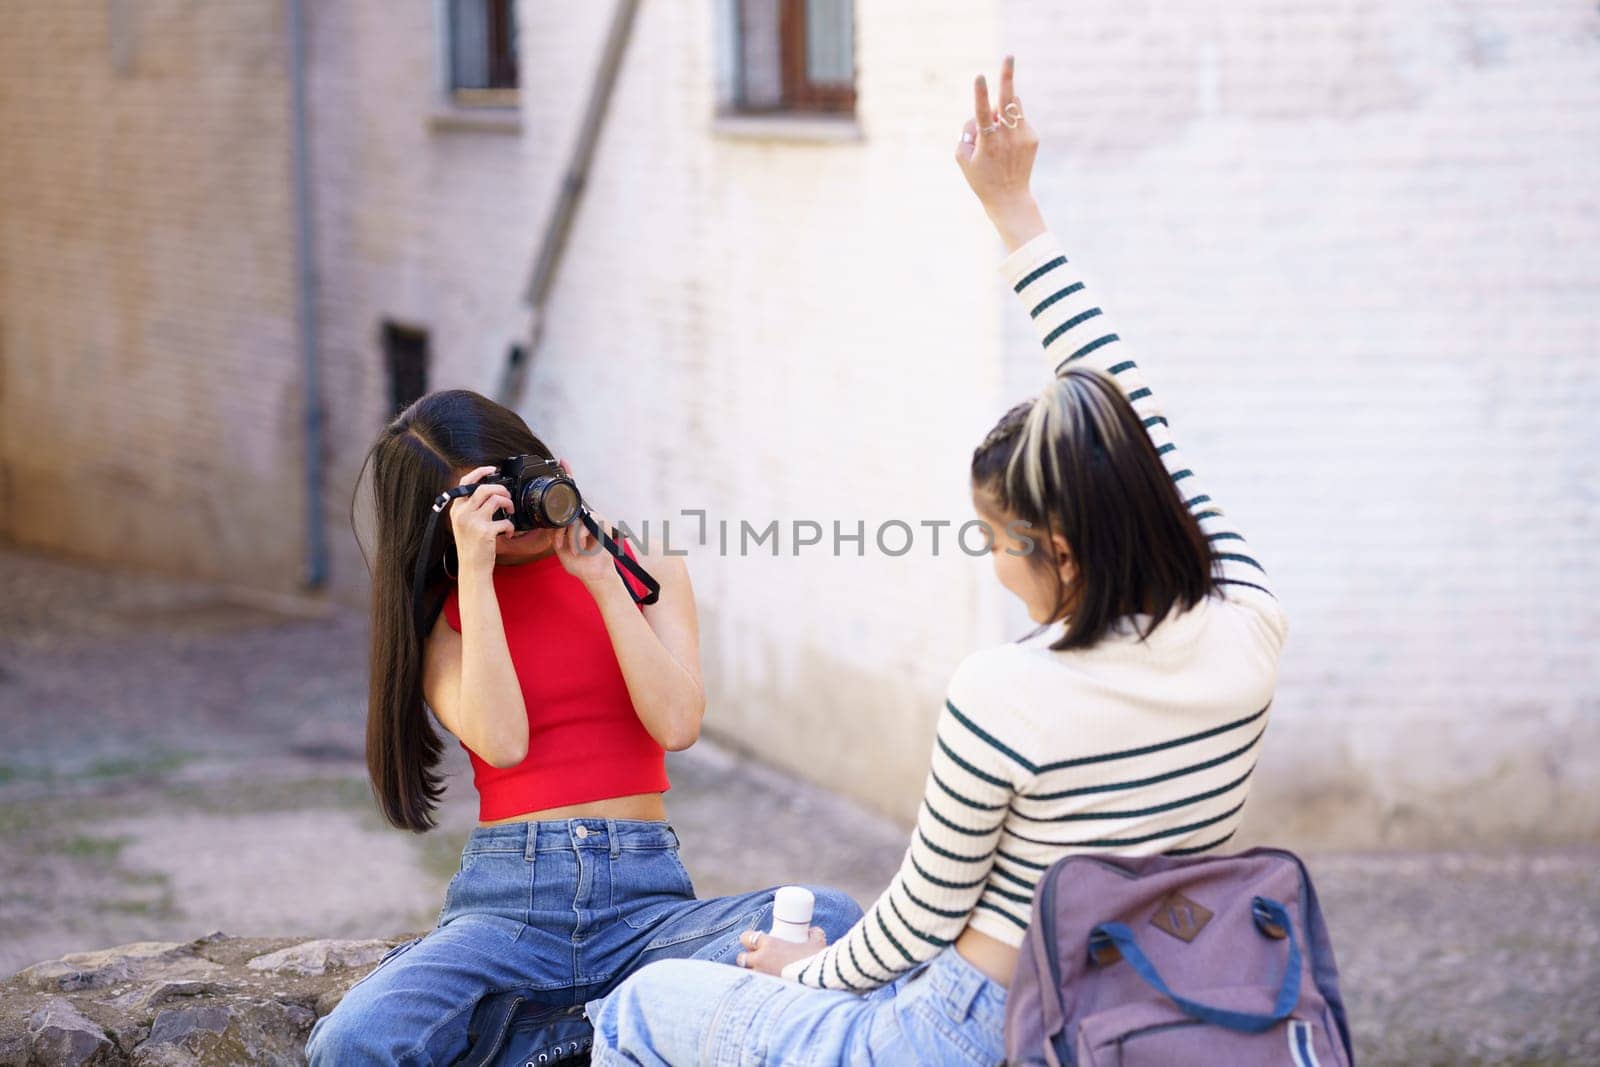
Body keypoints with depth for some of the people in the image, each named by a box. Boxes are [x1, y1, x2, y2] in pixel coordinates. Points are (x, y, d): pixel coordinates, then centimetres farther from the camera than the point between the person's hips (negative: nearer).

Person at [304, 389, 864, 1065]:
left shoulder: (647, 571, 13)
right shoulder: (441, 616, 9)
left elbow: (676, 724, -3)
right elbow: (502, 743, -11)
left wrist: (600, 577, -4)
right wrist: (476, 573, -9)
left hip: (643, 893, 2)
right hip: (505, 900, -2)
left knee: (829, 919, -30)